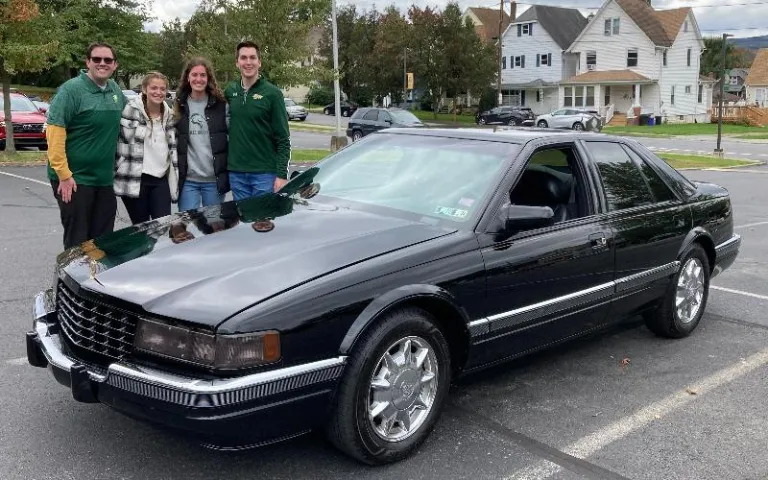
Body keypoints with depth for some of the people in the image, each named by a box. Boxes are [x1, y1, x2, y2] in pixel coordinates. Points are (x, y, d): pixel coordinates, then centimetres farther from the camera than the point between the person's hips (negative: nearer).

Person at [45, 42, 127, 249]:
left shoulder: (116, 91, 9)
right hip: (74, 179, -6)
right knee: (77, 241, 2)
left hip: (105, 179, 6)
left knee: (103, 238, 12)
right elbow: (54, 132, -17)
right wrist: (64, 175, -20)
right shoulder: (71, 90, -12)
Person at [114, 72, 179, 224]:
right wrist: (118, 171, -6)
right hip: (134, 180, -4)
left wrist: (175, 177, 11)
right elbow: (118, 141, -5)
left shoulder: (168, 115, 9)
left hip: (161, 179, 4)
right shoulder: (130, 110, -7)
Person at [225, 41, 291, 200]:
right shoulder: (230, 91, 8)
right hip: (236, 173, 4)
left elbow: (283, 139, -7)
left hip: (265, 174, -4)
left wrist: (282, 175, -13)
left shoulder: (272, 93, -5)